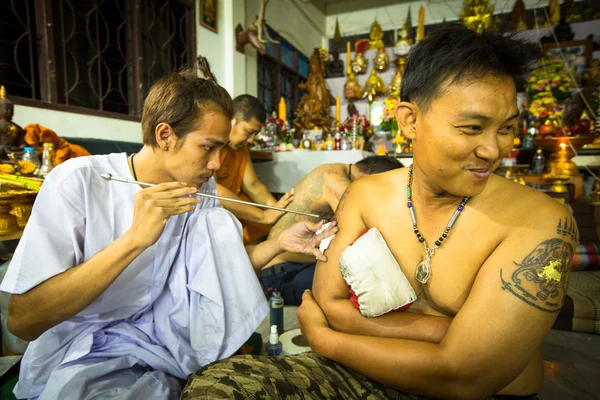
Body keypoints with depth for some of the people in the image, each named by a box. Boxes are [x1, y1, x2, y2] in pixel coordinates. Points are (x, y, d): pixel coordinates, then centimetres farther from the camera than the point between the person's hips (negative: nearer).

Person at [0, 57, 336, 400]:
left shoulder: (202, 188, -4)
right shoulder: (78, 182, -19)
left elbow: (221, 264, 2)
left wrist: (280, 243, -14)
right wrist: (134, 238, -34)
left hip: (165, 329, 6)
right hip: (82, 349, -5)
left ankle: (228, 363, -3)